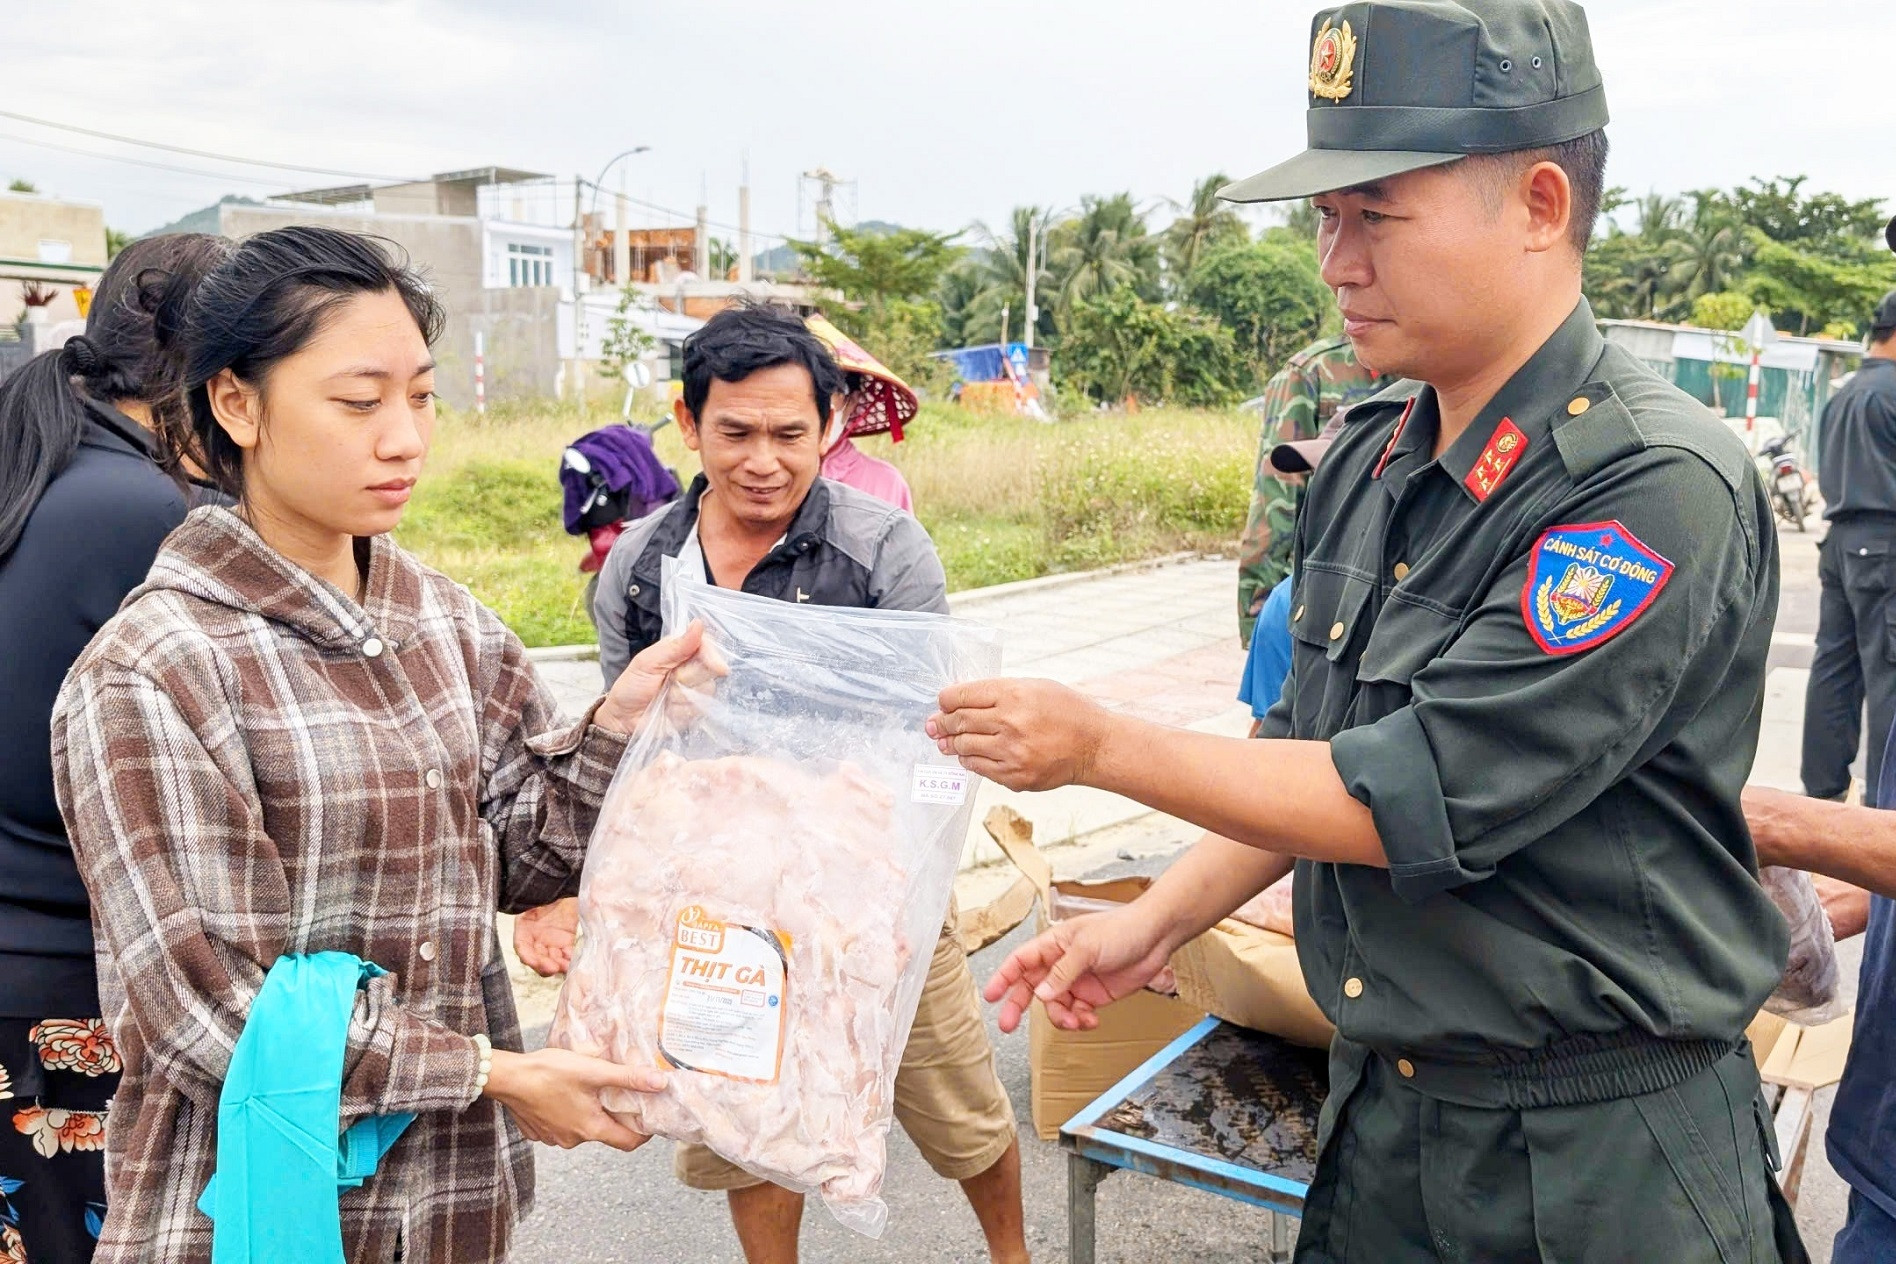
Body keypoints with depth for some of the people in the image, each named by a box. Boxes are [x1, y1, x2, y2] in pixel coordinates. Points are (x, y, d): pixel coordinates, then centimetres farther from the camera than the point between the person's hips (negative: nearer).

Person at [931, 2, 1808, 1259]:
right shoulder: (1366, 462, 1)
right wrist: (1155, 922, 2)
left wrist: (1103, 747, -18)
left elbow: (1412, 798, -25)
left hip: (1595, 1161, -6)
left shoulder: (1661, 488, -23)